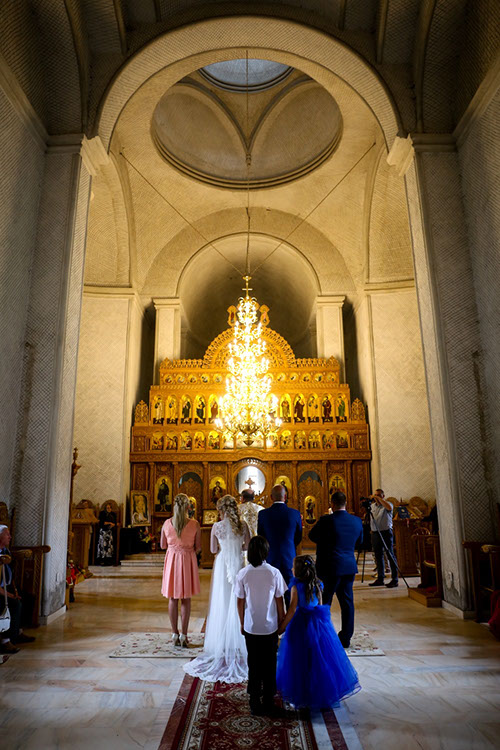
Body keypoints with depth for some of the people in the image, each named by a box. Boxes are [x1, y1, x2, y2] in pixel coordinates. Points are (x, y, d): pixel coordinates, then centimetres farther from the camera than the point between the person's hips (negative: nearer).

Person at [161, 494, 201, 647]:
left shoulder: (167, 523, -7)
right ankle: (183, 635, 13)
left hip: (171, 559, 1)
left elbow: (162, 545, 3)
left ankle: (175, 634, 20)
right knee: (186, 599, 10)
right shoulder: (194, 524, -12)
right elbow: (198, 547, -5)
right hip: (188, 560, -1)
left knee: (173, 598, 13)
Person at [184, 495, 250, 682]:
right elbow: (247, 546, 2)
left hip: (222, 566, -1)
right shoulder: (243, 525, -6)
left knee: (222, 604, 9)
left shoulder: (217, 526, -9)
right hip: (238, 565, 1)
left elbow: (213, 549, -4)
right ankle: (237, 644, 17)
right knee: (237, 604, 10)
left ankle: (222, 645, 15)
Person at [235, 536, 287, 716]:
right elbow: (279, 601, -6)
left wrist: (242, 623, 10)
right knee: (270, 665, 16)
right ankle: (269, 702, 27)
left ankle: (255, 704, 24)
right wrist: (281, 621, 9)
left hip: (251, 627, 0)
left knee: (254, 666, 15)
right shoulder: (274, 573, -14)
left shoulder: (243, 574, -13)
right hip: (270, 627, 0)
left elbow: (240, 602, -5)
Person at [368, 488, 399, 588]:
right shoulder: (372, 505, 13)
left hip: (386, 532, -6)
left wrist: (378, 498, -26)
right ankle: (380, 579, 19)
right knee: (378, 556, 11)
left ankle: (395, 580, 1)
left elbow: (389, 507, -29)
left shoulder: (388, 504, -4)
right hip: (375, 533, 6)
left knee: (390, 555, -3)